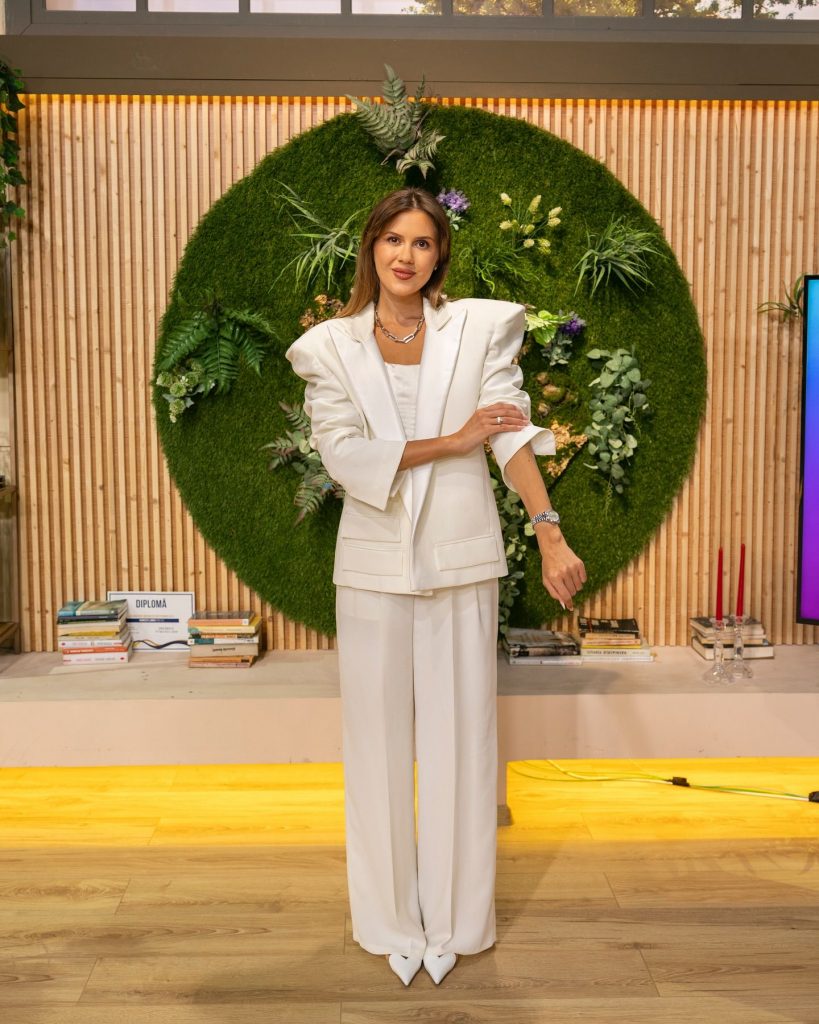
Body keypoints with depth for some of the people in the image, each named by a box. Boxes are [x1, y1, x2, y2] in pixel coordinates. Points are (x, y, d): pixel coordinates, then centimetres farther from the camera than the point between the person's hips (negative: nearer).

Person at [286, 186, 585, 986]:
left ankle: (454, 919, 25)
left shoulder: (481, 327, 2)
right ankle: (391, 918, 25)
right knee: (380, 737, 8)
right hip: (373, 561, 1)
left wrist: (550, 534, -21)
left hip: (462, 558, 0)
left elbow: (513, 433, -9)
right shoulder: (331, 346, 3)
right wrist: (451, 441, -12)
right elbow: (341, 454, -9)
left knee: (459, 736, 7)